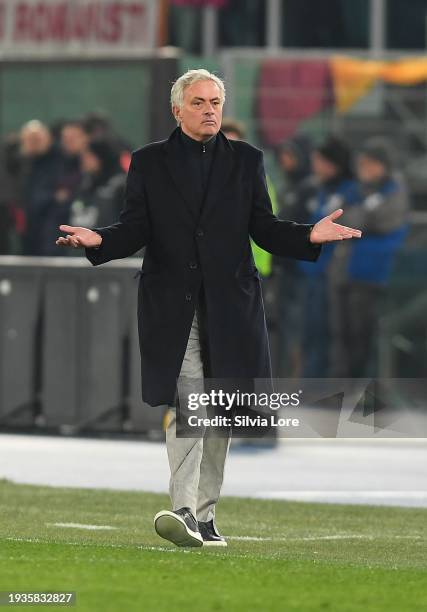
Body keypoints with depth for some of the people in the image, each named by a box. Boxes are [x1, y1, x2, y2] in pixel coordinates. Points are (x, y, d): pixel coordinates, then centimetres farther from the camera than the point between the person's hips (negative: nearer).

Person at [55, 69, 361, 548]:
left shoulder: (245, 160, 10)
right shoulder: (149, 162, 7)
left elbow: (263, 228, 7)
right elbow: (135, 228, 1)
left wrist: (309, 237, -10)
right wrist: (100, 240, -19)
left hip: (229, 306, 2)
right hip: (171, 306, -2)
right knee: (186, 406, -15)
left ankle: (205, 513, 16)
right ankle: (185, 511, -23)